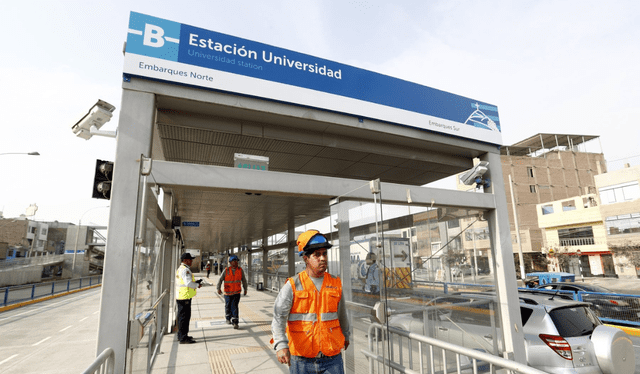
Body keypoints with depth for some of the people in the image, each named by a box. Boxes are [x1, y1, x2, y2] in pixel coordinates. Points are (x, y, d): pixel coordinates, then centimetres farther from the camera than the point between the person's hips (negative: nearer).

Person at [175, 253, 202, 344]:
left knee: (182, 316, 18)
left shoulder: (180, 269, 17)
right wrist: (197, 285, -8)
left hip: (180, 296, 11)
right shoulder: (185, 270, -17)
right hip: (185, 296, -11)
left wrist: (196, 282, 11)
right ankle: (183, 338, 0)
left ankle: (181, 336, 29)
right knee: (185, 317, -5)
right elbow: (188, 283, -25)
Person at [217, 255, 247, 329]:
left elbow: (244, 280, 8)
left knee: (234, 307, -9)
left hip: (237, 292, 0)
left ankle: (235, 322, -6)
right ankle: (228, 318, 39)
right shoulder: (226, 270, -9)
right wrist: (218, 288, -27)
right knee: (228, 306, 15)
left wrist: (245, 289, 14)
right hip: (228, 292, 0)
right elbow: (220, 279, -12)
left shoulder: (240, 270, -4)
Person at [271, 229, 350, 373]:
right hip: (301, 360, -2)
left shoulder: (335, 284, 3)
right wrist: (281, 345, -31)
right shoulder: (293, 286, -8)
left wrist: (345, 335, 33)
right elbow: (279, 316, -16)